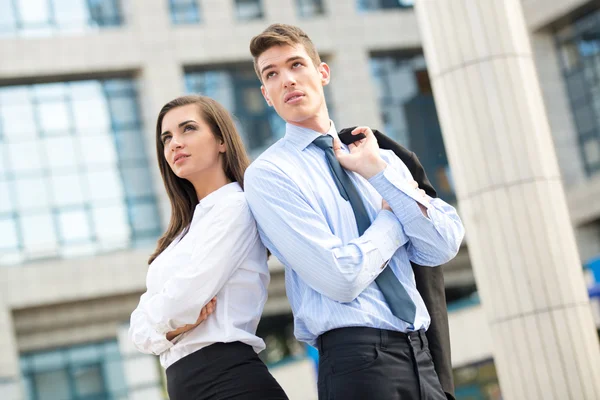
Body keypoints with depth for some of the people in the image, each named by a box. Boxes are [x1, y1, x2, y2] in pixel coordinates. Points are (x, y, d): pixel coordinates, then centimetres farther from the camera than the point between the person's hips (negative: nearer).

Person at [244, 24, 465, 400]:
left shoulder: (383, 159, 12)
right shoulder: (268, 174, -5)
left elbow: (443, 248, -1)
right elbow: (342, 278, -14)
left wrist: (378, 171, -6)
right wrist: (396, 214, 0)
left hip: (420, 353, 5)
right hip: (357, 358, -5)